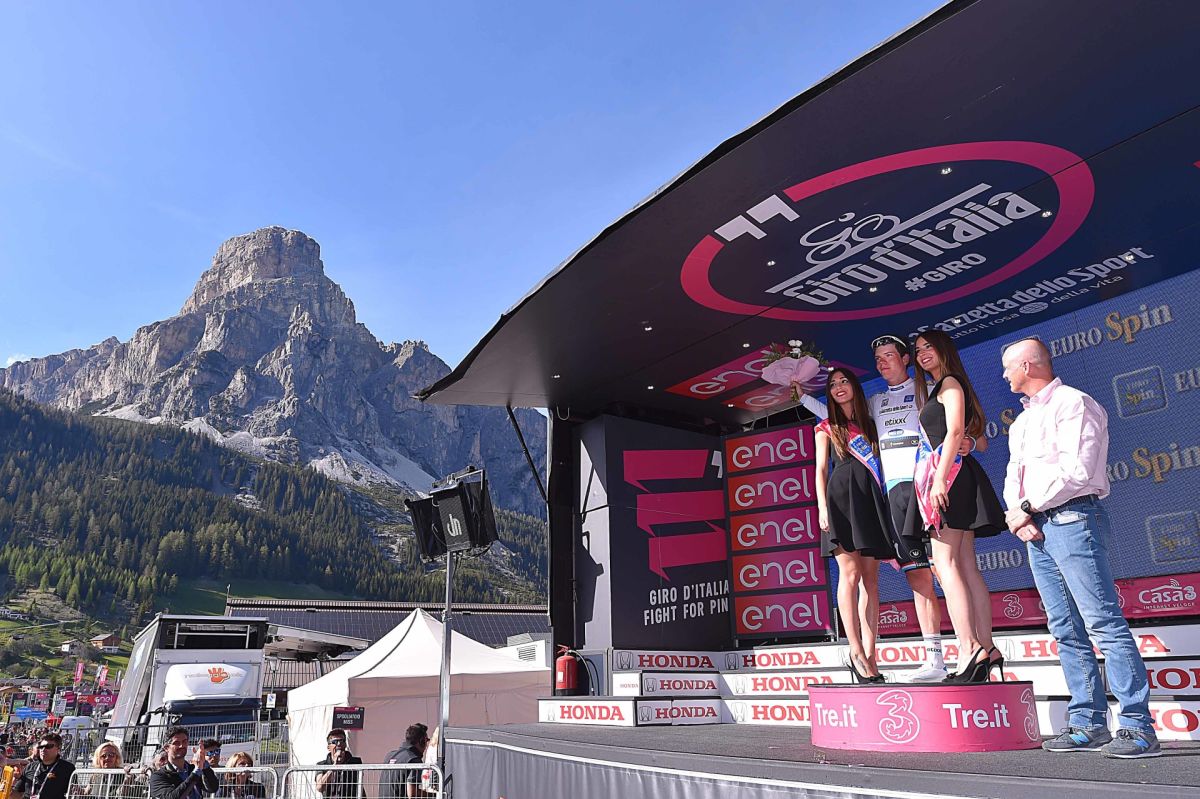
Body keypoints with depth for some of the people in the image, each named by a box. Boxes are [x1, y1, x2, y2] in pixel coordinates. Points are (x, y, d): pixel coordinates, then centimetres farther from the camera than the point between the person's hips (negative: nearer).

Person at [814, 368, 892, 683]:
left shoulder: (870, 424, 21)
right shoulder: (827, 428, 14)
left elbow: (880, 461, 17)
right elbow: (821, 469, 8)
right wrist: (822, 507, -6)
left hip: (870, 498, 3)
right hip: (842, 495, -3)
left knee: (870, 577, -3)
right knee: (850, 573, -13)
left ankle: (870, 656, -4)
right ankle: (856, 652, -13)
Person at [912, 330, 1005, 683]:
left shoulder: (950, 382, -1)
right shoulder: (938, 389, 25)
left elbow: (956, 431, -15)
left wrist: (939, 477, -23)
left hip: (948, 472, -10)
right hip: (942, 476, 10)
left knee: (945, 563, -16)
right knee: (966, 567, 4)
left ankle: (970, 650, -20)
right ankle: (986, 649, 4)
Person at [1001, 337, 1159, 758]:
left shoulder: (1073, 403, -4)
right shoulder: (1022, 419, 22)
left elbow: (1076, 470, -15)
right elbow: (1014, 475, 19)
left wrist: (1026, 507, -10)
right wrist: (1014, 513, -1)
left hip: (1073, 519, -8)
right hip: (1036, 528, 9)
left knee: (1104, 623, -10)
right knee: (1067, 630, 7)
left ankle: (1138, 727, -7)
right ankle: (1088, 724, 11)